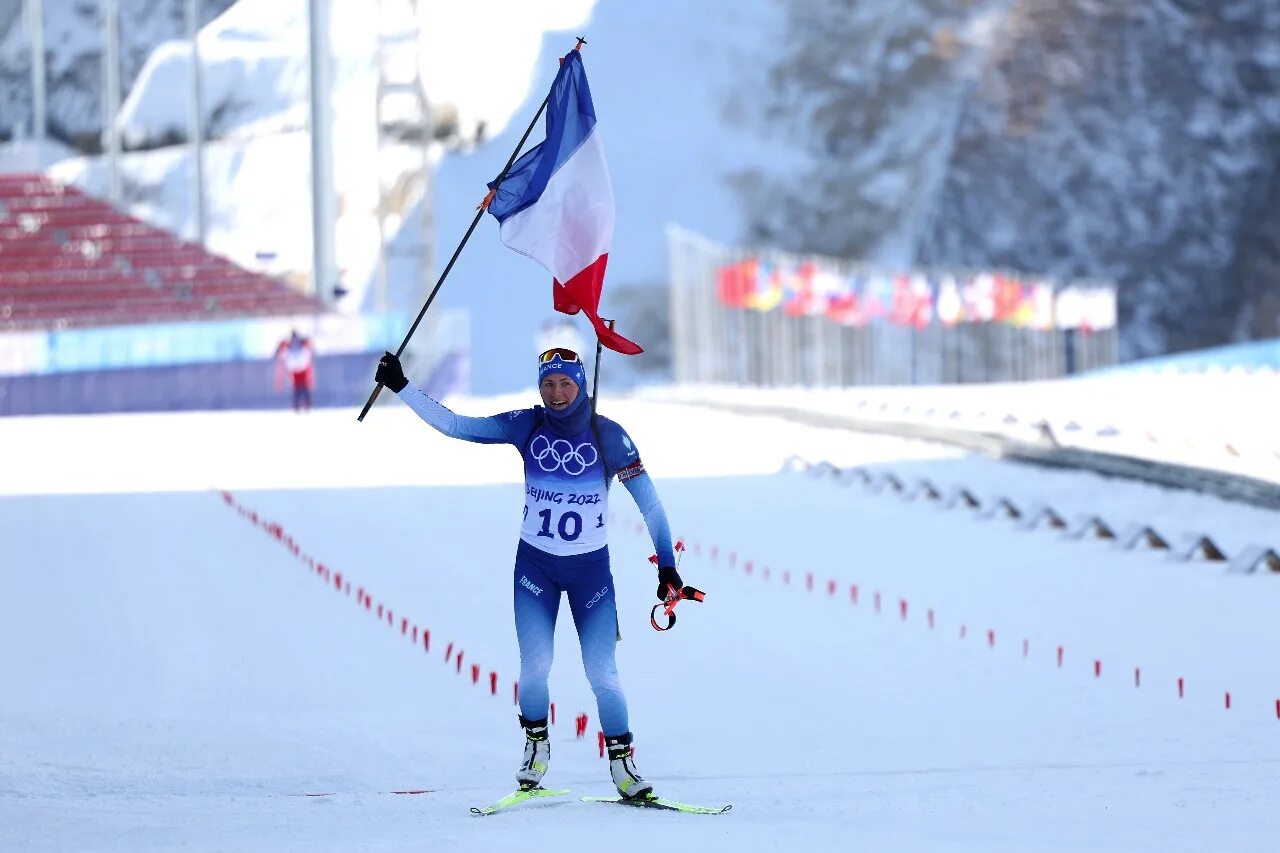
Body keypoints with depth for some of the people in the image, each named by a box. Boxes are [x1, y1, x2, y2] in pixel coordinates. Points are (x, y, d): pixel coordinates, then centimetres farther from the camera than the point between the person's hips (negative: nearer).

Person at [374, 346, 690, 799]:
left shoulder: (608, 436, -10)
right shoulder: (526, 426, -5)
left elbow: (649, 503, -7)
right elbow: (455, 426, -3)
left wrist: (667, 566, -11)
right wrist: (401, 387, -9)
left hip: (591, 570, -1)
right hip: (535, 564, 1)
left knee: (602, 673, -7)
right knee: (535, 667, -8)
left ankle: (622, 762, 8)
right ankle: (536, 746, 17)